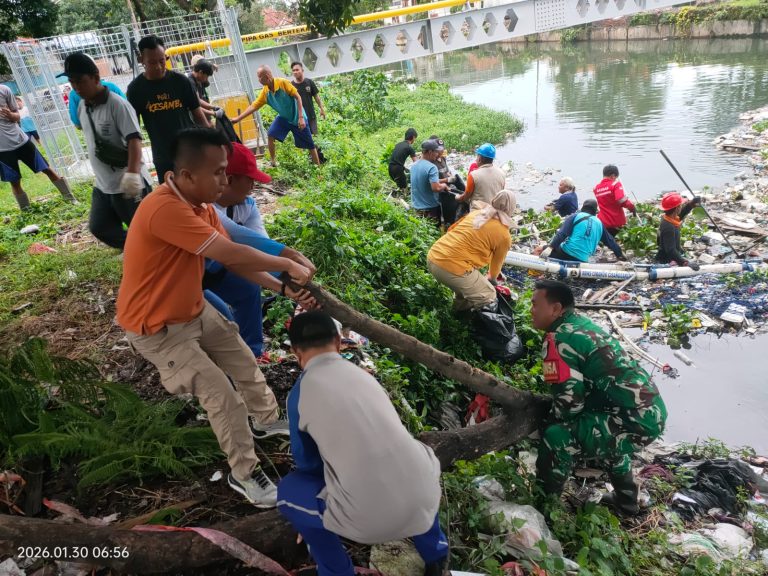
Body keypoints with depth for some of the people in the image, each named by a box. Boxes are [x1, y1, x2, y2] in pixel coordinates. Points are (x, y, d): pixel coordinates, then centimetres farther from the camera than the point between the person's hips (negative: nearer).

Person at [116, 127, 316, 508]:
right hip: (157, 328, -9)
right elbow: (230, 253, -35)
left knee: (243, 360, 18)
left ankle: (266, 419, 45)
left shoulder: (200, 205, -3)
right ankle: (244, 474, 14)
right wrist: (287, 266, -21)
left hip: (195, 310, 9)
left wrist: (283, 289, -13)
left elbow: (234, 260, -4)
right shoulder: (164, 209, -34)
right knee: (222, 393, -6)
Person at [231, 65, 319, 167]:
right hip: (283, 117, 5)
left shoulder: (283, 82, -25)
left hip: (296, 117, -5)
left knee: (310, 145, 0)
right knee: (270, 135, -11)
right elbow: (253, 106, -5)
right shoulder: (265, 92, -10)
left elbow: (298, 97, -21)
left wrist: (301, 117, -26)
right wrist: (238, 118, -8)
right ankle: (272, 162, 5)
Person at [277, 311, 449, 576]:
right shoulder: (360, 373, 13)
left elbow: (307, 463, 13)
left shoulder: (300, 392, 0)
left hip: (370, 517, -4)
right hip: (425, 495, 5)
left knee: (288, 491, 19)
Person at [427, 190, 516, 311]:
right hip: (453, 267, -7)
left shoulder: (475, 213, 16)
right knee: (489, 296, 12)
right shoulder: (504, 236, 1)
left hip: (432, 258, 7)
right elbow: (496, 264, 18)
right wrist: (491, 278, 40)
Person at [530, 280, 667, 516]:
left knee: (557, 437, -16)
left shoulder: (559, 340, -15)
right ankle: (625, 501, 50)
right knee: (603, 437, 36)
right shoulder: (582, 323, 14)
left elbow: (570, 398, -17)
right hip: (651, 410, 10)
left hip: (635, 421, -10)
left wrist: (551, 422, 2)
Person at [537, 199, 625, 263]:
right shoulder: (599, 223, 19)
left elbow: (562, 234, -7)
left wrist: (551, 247, -14)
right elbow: (610, 241, 29)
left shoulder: (575, 216, 7)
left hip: (566, 252, -3)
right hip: (582, 260, 4)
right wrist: (620, 254, 41)